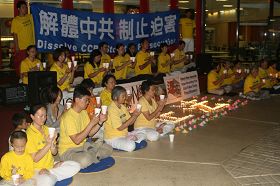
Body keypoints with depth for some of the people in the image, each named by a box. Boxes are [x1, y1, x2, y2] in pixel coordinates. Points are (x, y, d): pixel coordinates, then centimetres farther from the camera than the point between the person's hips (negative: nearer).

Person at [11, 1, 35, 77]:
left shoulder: (30, 17, 7)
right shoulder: (15, 20, -7)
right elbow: (15, 34, -8)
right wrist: (16, 47, -11)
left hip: (31, 45, 5)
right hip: (21, 47, -5)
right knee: (20, 63, 0)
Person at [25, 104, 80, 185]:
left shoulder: (46, 129, 8)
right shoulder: (29, 134, -12)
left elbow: (54, 152, 6)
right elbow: (35, 159, -16)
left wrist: (52, 144, -15)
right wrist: (48, 144, -21)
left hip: (51, 165, 8)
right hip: (37, 169, -8)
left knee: (76, 166, -8)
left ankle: (48, 173, -11)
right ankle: (52, 176, -9)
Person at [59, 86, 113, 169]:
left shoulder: (83, 112, 7)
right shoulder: (68, 116, -21)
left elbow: (90, 133, 7)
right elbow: (77, 140, -27)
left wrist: (100, 122, -9)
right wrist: (91, 123, -28)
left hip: (82, 146, 8)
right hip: (68, 150, -8)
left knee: (108, 149, -1)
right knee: (85, 160, -37)